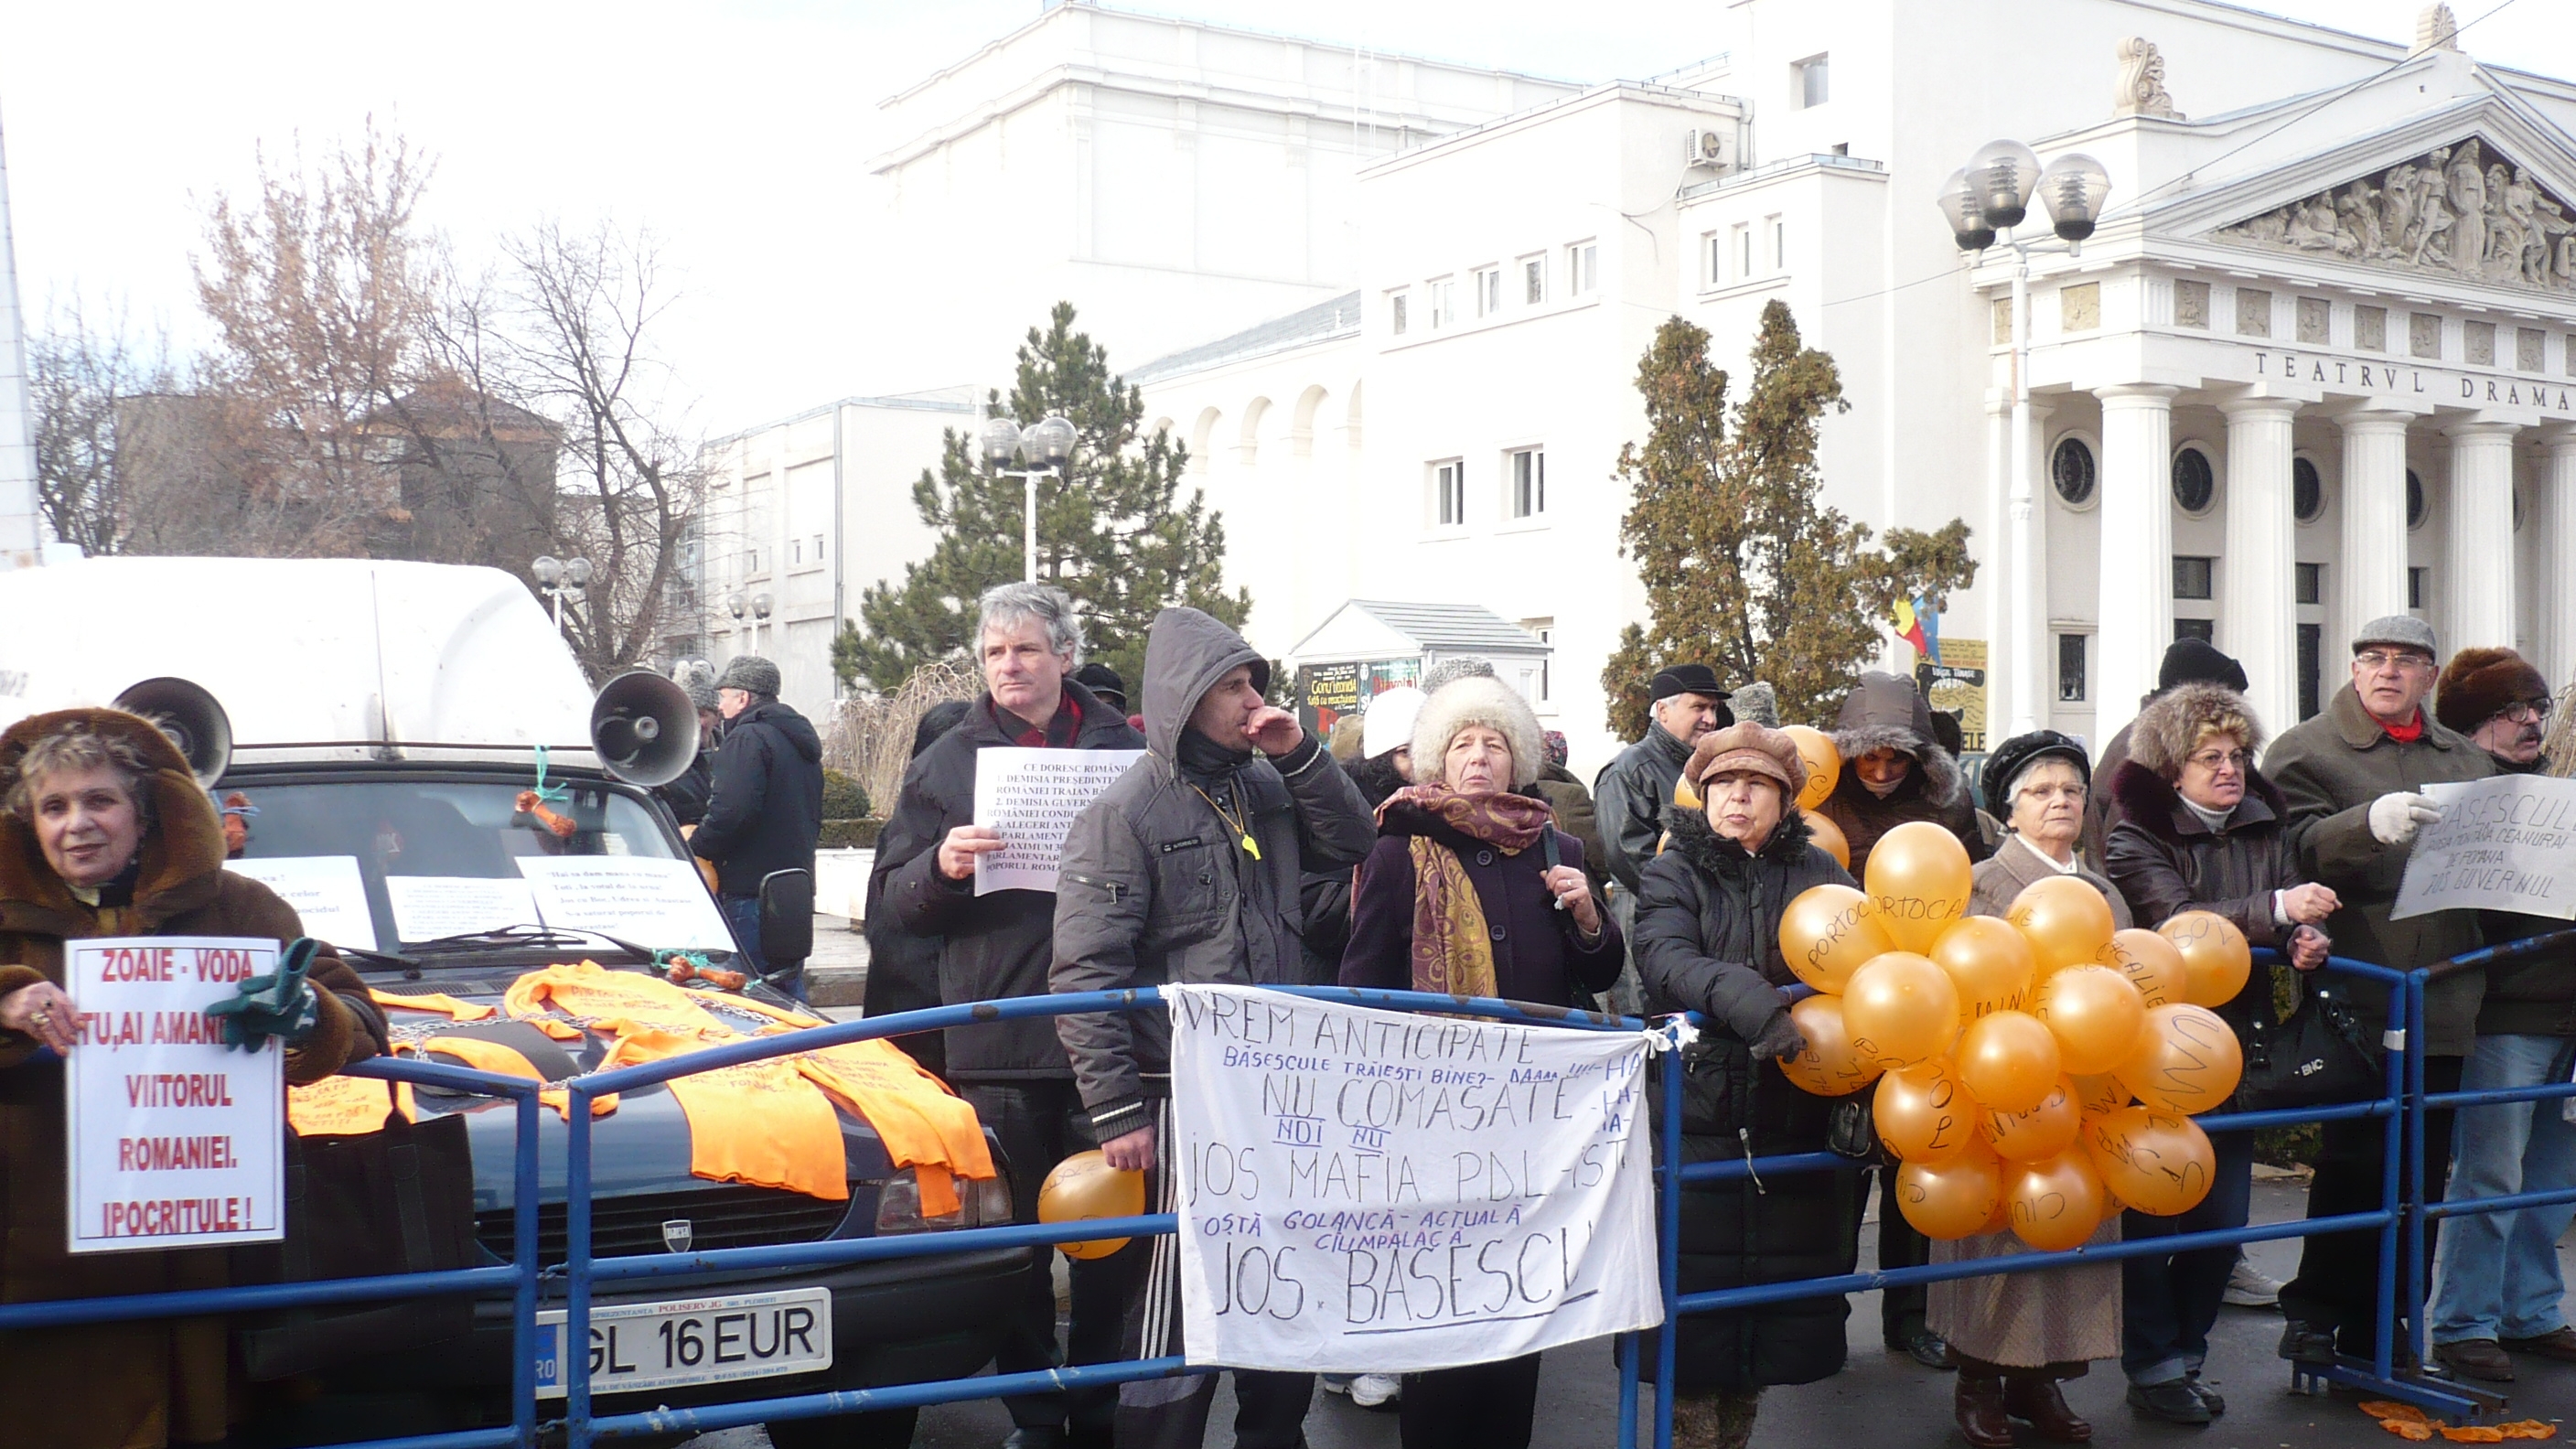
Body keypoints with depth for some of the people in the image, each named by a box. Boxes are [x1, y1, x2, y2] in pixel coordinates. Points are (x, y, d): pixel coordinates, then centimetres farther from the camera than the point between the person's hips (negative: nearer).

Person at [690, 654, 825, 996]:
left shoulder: (747, 738, -11)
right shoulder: (800, 738, 20)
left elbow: (730, 813, -23)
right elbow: (813, 819, 25)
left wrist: (691, 852, -11)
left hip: (750, 891, -10)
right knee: (789, 988, 14)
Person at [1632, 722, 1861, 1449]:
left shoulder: (1819, 871, 10)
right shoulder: (1675, 873, 3)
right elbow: (1665, 960, -14)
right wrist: (1747, 999, -32)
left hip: (1796, 1120, 2)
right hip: (1696, 1122, -2)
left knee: (1778, 1292, 9)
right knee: (1695, 1298, -1)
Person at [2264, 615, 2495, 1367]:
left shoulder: (2467, 760, 20)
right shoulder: (2305, 751, 2)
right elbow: (2301, 849, -14)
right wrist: (2370, 823, -31)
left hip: (2443, 999, 5)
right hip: (2357, 1000, -5)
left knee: (2422, 1170, 9)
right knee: (2355, 1162, -5)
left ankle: (2381, 1324, 20)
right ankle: (2315, 1313, 10)